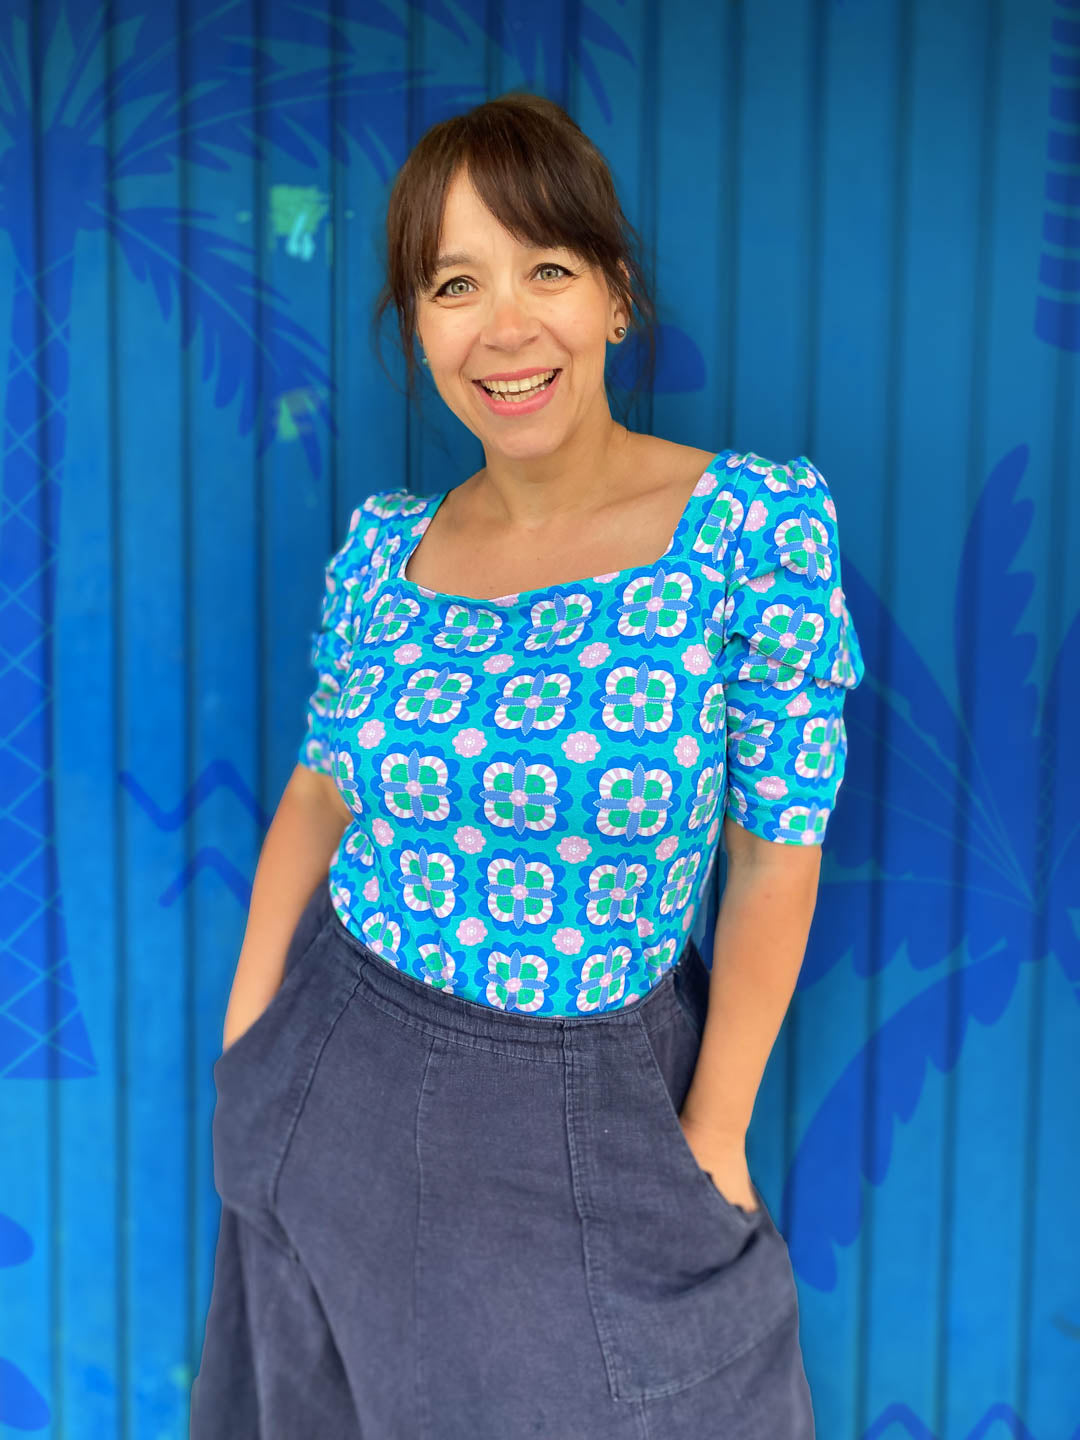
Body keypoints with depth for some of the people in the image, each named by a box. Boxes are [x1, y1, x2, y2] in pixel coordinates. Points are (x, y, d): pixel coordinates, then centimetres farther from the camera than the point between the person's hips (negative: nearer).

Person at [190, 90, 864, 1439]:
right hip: (341, 1079, 3)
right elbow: (320, 786, 7)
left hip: (600, 1116, -3)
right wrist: (241, 1052, 4)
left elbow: (776, 851, -12)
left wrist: (711, 1135, -8)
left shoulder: (759, 520, -16)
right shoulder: (382, 543, -4)